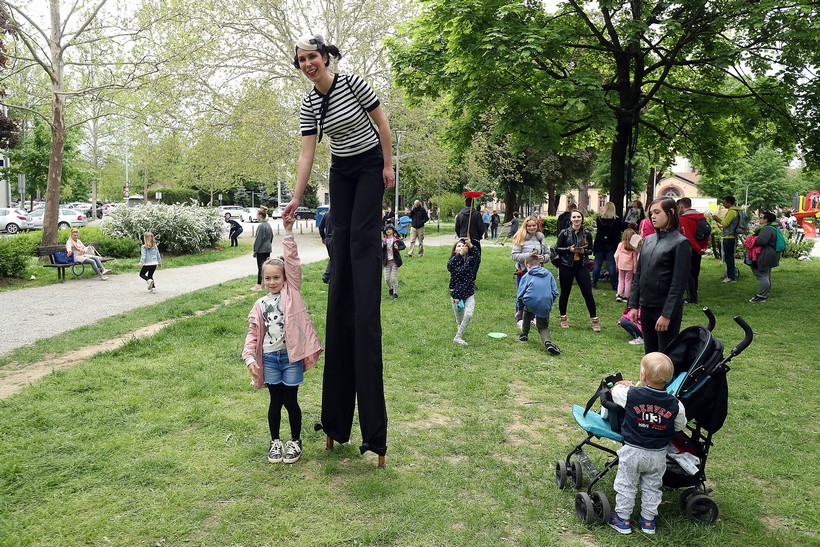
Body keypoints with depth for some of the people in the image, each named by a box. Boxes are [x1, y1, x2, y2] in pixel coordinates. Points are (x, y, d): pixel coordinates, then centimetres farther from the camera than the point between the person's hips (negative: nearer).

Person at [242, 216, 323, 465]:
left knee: (290, 400, 6)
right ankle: (275, 441, 29)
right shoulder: (260, 304, 5)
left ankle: (295, 441, 25)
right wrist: (250, 357, -7)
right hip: (269, 357, 2)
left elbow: (292, 262, -10)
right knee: (275, 401, 12)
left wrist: (288, 232, -16)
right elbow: (253, 333, 5)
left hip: (291, 355, -2)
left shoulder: (292, 292, -1)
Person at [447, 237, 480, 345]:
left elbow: (477, 256, -26)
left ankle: (458, 337, -10)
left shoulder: (470, 260, -4)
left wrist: (471, 246, -45)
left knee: (468, 314, -22)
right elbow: (450, 266, -30)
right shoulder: (452, 261, -5)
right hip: (456, 294, 0)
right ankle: (460, 331, 44)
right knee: (459, 319, 13)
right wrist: (460, 254, -45)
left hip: (469, 294, 0)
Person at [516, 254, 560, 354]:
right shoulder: (548, 273, 18)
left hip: (530, 302, -1)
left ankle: (524, 335, 40)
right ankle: (547, 341, -13)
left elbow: (520, 295, 9)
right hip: (545, 305, 1)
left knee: (527, 311, 35)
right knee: (543, 326, 18)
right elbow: (555, 292, 13)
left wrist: (520, 309, 24)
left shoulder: (526, 276, 12)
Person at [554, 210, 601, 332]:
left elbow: (591, 250, 9)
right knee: (565, 293, 9)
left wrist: (583, 251, -12)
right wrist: (569, 249, -15)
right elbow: (557, 248, -1)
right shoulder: (565, 233, -3)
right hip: (566, 266, -1)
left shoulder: (587, 233, 2)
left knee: (588, 293, -1)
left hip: (582, 266, 1)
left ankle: (594, 319, 9)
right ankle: (563, 318, 25)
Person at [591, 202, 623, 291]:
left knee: (597, 265, 9)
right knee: (612, 266, 2)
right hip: (612, 245, -1)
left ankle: (594, 283, 14)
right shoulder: (617, 220, -10)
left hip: (600, 245, 1)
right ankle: (614, 286, 5)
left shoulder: (599, 219, -6)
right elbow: (623, 229, 1)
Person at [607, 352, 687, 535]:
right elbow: (680, 426, 2)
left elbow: (615, 391, -1)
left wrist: (624, 384, 19)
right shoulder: (675, 405, -14)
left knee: (626, 486, 13)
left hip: (632, 451, -2)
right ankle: (648, 520, 31)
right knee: (652, 487, 21)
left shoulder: (631, 394, -21)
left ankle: (622, 519, 23)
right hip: (657, 454, 2)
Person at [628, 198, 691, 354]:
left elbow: (678, 283, -14)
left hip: (666, 309, -6)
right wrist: (634, 305, 8)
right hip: (646, 307, 6)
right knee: (649, 355, 14)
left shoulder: (681, 243, -10)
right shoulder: (648, 240, 9)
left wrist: (667, 314, -17)